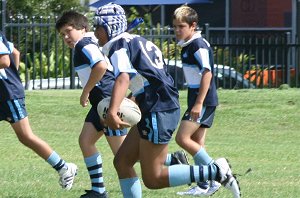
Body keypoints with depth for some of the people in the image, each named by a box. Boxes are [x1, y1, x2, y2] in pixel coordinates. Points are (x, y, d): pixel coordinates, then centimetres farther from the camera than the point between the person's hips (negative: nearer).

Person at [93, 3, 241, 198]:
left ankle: (215, 171, -9)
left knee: (152, 179, -7)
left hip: (158, 112, -10)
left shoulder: (118, 45, -7)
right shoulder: (138, 41, 21)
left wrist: (112, 112, -40)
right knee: (122, 162, 11)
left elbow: (123, 79, -26)